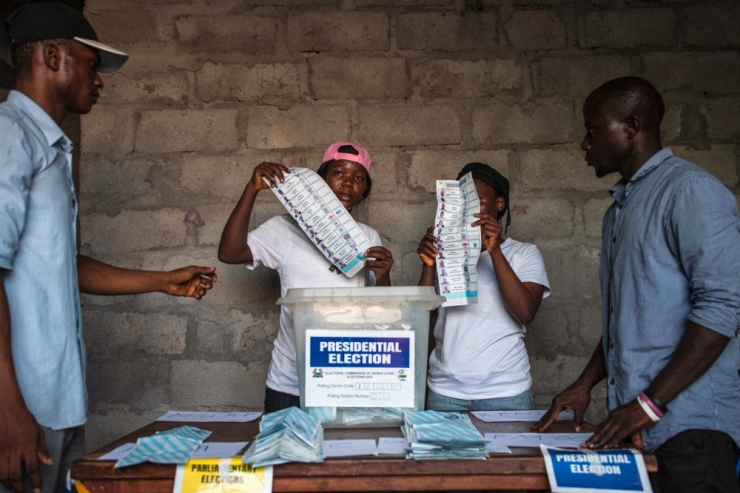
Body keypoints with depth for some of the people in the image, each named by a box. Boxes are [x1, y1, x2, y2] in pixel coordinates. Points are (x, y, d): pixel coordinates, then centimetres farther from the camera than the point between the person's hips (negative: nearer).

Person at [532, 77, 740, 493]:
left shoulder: (691, 190, -10)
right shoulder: (621, 208, 17)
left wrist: (651, 402, -18)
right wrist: (586, 384, 12)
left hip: (688, 423, -7)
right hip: (634, 421, 8)